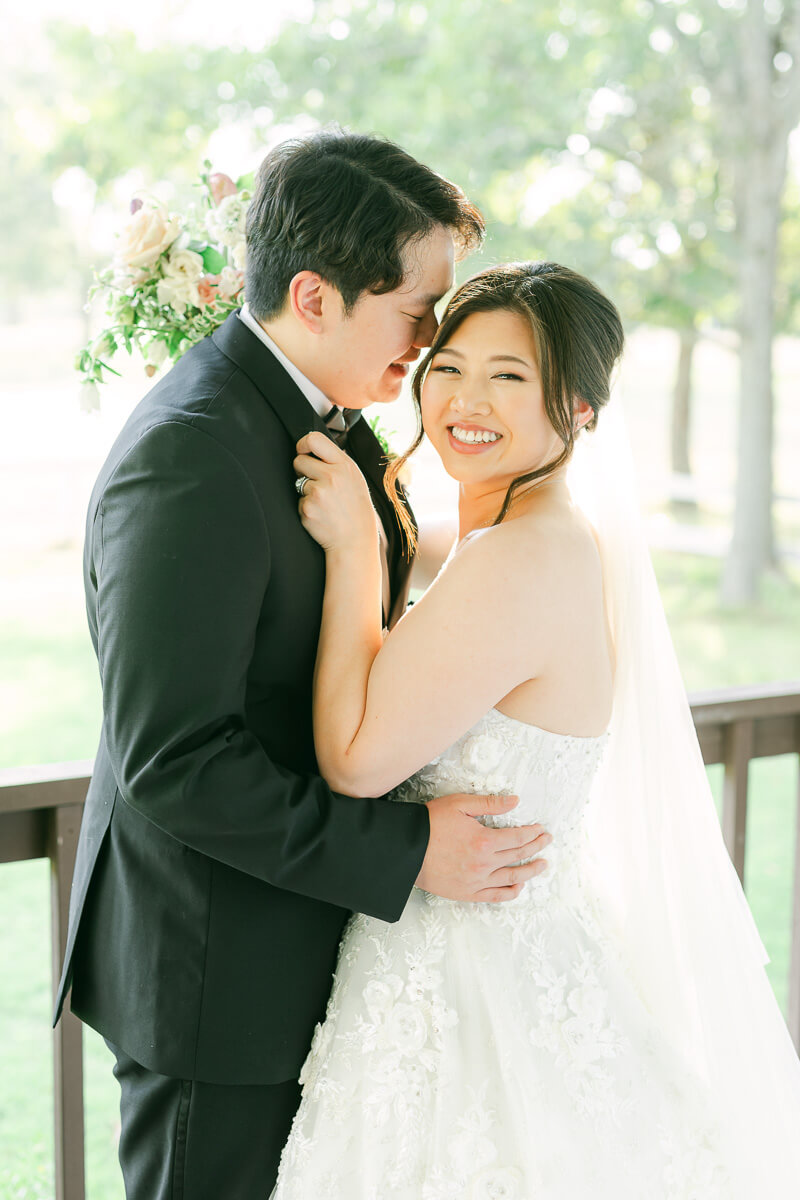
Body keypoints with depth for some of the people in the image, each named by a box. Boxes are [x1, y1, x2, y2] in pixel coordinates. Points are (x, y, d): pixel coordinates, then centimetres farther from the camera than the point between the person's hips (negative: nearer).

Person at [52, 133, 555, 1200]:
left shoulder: (331, 422, 5)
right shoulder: (190, 458, -25)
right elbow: (174, 762, -27)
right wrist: (407, 854, -23)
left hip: (301, 942, 9)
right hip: (218, 981, -9)